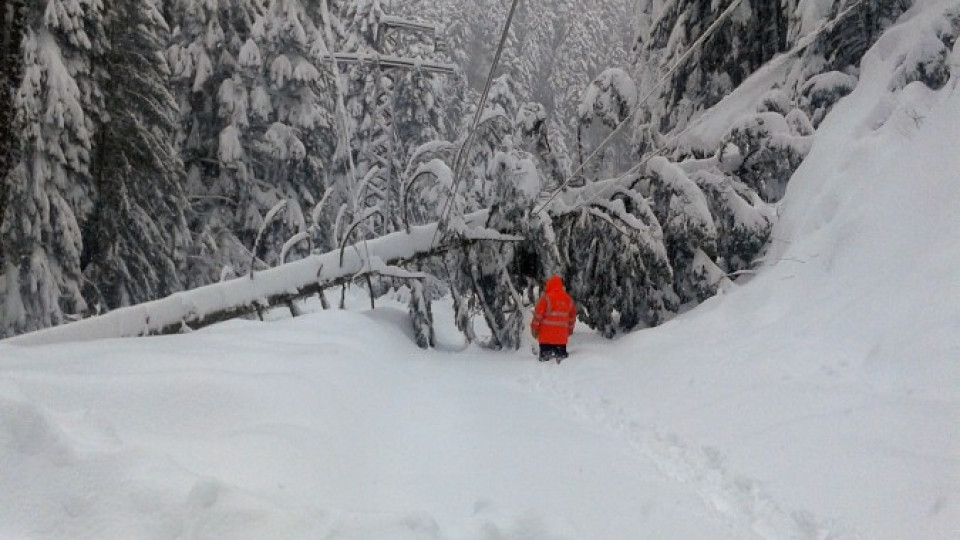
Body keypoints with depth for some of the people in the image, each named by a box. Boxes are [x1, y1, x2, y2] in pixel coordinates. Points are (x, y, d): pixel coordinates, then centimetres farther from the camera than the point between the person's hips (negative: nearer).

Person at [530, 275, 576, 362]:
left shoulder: (546, 298, -8)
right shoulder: (568, 299, 10)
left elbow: (538, 315, -9)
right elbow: (573, 315, 19)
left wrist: (534, 329, 0)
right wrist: (570, 329, 31)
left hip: (546, 336, -4)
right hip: (562, 336, 5)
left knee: (545, 357, -2)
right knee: (562, 355, 11)